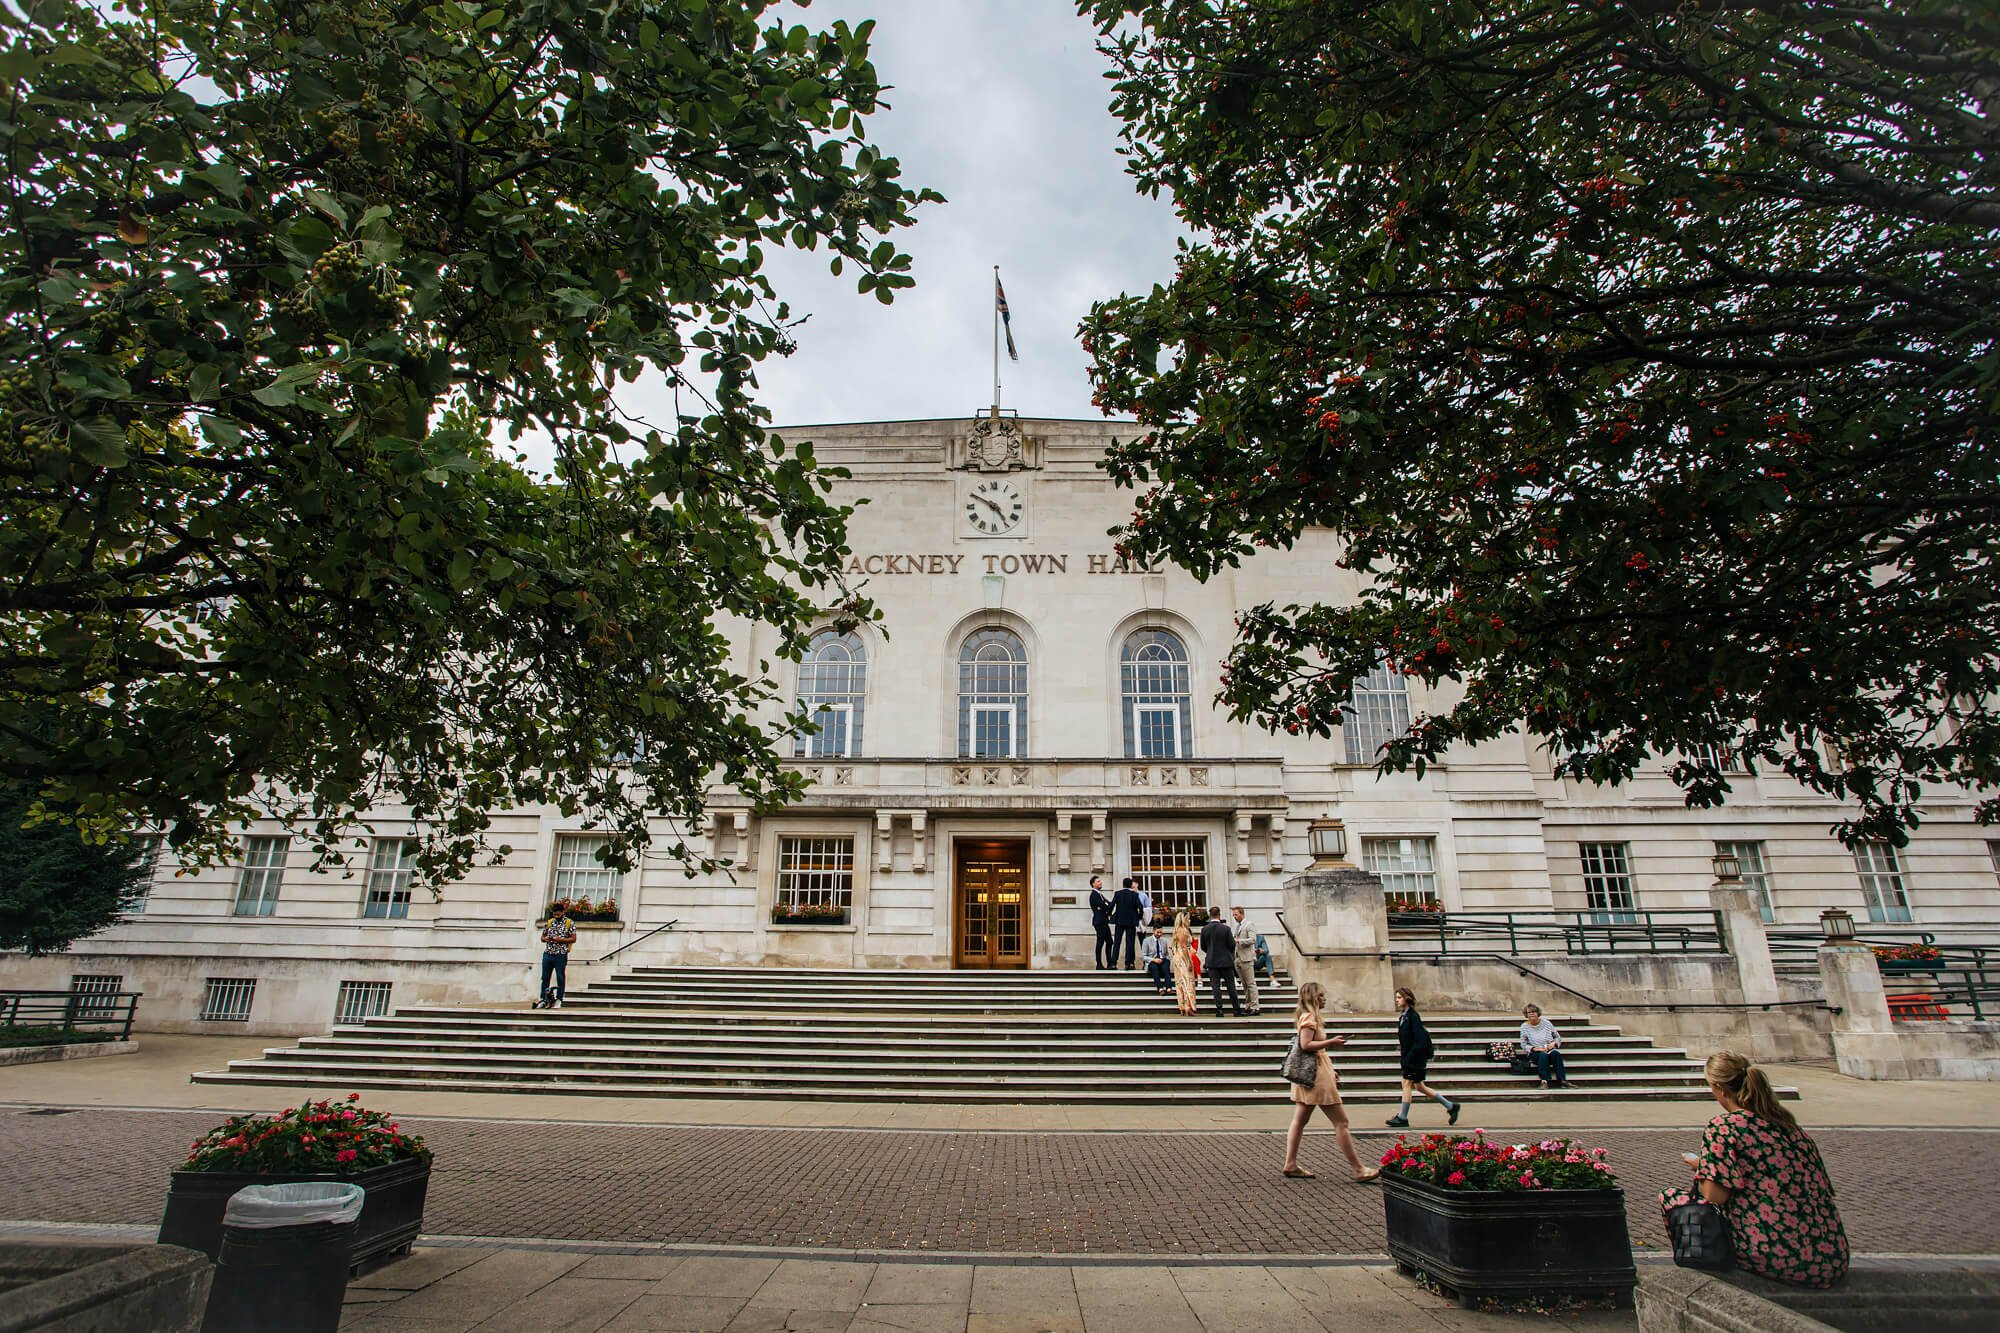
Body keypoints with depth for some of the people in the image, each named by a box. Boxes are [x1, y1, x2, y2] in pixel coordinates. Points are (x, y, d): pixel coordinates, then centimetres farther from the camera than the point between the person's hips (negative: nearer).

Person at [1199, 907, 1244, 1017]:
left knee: (1215, 986, 4)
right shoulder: (1226, 928, -11)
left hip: (1212, 962, 1)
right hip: (1226, 960, -1)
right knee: (1231, 985, 7)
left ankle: (1219, 1010, 0)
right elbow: (1232, 945, -7)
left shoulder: (1204, 929, -5)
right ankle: (1237, 1010, 10)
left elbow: (1203, 947, 2)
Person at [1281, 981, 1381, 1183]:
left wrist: (1331, 1075, 20)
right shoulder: (1309, 1017, -13)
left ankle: (1290, 1165, 9)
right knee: (1341, 1121, -5)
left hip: (1308, 1073, 10)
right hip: (1315, 1072, -10)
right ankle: (1359, 1170, -1)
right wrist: (1331, 1042, -17)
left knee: (1299, 1120, 8)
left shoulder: (1306, 1017, 17)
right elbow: (1306, 1044, -23)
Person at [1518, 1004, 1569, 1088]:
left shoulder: (1546, 1023, 10)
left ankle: (1563, 1080, -37)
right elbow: (1524, 1044, 4)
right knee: (1543, 1055, -37)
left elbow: (1558, 1037, 15)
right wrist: (1534, 1048, -13)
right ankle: (1545, 1081, -44)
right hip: (1535, 1053, -2)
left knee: (1556, 1053, -34)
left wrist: (1554, 1043, -6)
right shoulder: (1524, 1026, 6)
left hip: (1550, 1050, 2)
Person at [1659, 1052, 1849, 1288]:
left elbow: (1715, 1196, -13)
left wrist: (1700, 1166, 8)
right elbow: (1825, 1190, 13)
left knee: (1670, 1197, 7)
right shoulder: (1790, 1125, 12)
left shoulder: (1722, 1126, -9)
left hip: (1774, 1258, -7)